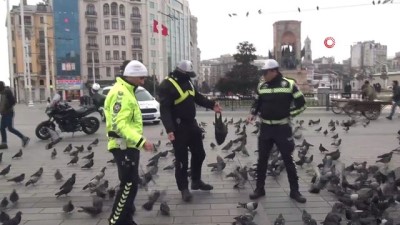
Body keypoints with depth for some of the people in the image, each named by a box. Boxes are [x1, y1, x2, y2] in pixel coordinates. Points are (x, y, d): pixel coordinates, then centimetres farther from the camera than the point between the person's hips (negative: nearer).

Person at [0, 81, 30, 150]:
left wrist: (8, 108, -20)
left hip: (9, 113, -9)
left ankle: (24, 138, -2)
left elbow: (13, 101, -19)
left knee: (10, 128, -10)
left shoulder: (7, 91, -11)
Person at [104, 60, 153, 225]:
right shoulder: (120, 92, -18)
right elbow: (119, 124, -27)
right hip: (124, 146, -11)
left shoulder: (126, 91, 16)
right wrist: (141, 141, -33)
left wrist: (138, 141, 23)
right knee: (129, 184, -7)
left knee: (130, 183, 17)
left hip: (129, 145, 11)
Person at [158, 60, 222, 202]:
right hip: (178, 127, -9)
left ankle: (196, 181, 35)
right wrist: (169, 129, -34)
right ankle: (184, 188, 16)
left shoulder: (187, 82, 8)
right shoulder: (167, 86, -18)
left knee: (199, 154, 17)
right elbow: (164, 109, -25)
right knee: (182, 159, 1)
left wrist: (212, 105, 3)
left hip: (191, 124, 9)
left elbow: (197, 97, 18)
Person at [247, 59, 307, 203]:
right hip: (265, 128, 3)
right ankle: (259, 189, 21)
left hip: (282, 128, -3)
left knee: (288, 160, 6)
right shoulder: (261, 86, 3)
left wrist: (288, 115, -8)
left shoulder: (289, 85, -8)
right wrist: (253, 114, -2)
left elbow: (301, 104, -2)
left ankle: (294, 191, 19)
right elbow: (257, 103, 15)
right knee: (262, 159, 8)